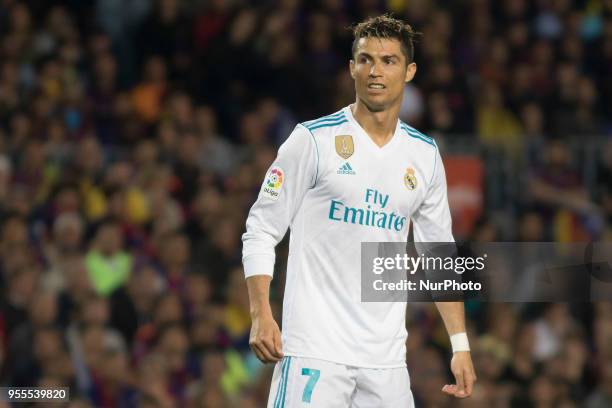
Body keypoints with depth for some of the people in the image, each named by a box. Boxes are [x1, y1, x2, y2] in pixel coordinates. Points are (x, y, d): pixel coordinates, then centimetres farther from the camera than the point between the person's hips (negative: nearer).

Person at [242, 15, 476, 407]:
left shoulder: (425, 154, 12)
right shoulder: (313, 139, -2)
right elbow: (261, 231, -1)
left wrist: (461, 345, 10)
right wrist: (261, 315, -13)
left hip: (386, 359, 4)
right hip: (313, 352, -4)